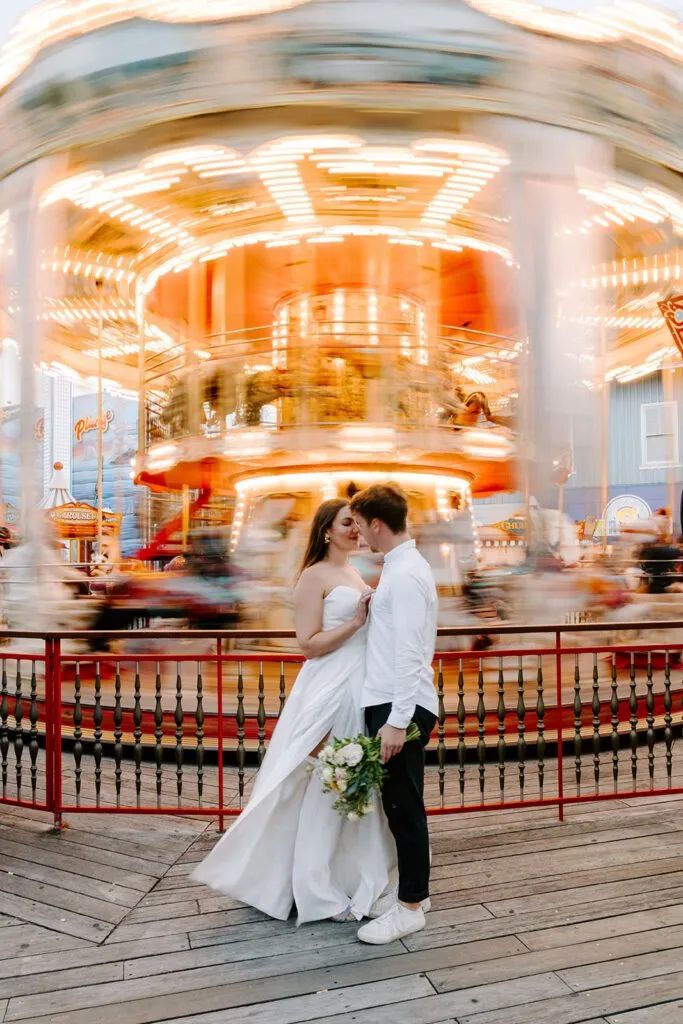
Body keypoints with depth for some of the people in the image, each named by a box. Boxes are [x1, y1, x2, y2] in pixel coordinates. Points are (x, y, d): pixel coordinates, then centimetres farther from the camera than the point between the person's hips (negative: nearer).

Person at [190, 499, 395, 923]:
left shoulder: (355, 575, 16)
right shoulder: (315, 576, -8)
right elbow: (310, 644, -14)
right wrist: (356, 621, -17)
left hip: (362, 687, 8)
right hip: (330, 690, -8)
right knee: (325, 789, 1)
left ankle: (357, 879, 29)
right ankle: (319, 892, 16)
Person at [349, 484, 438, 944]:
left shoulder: (406, 574, -18)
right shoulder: (401, 566, 13)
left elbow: (409, 654, -22)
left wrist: (397, 721, -22)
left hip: (401, 707, -10)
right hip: (390, 703, 10)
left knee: (404, 806, 2)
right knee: (398, 804, 18)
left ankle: (410, 908, 17)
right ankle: (413, 889, 33)